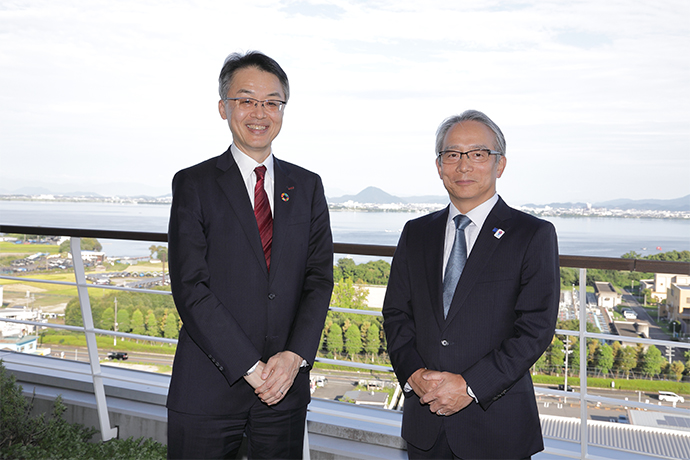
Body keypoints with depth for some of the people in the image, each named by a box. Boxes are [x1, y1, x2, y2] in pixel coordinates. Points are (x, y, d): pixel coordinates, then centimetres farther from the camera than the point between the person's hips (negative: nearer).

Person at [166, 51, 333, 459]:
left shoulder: (307, 187, 8)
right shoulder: (194, 184, -2)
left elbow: (319, 279, 3)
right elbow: (191, 288, -10)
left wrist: (295, 355, -11)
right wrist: (251, 368, -14)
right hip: (209, 389, -2)